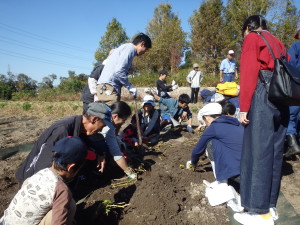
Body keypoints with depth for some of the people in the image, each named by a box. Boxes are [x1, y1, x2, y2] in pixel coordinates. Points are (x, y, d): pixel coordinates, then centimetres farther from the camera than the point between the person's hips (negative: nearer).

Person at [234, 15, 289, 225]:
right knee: (275, 152, 9)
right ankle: (270, 206, 20)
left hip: (263, 96, -8)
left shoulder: (252, 38, 6)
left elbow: (249, 73, -8)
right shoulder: (277, 42, 27)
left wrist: (244, 107, -11)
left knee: (258, 152, -5)